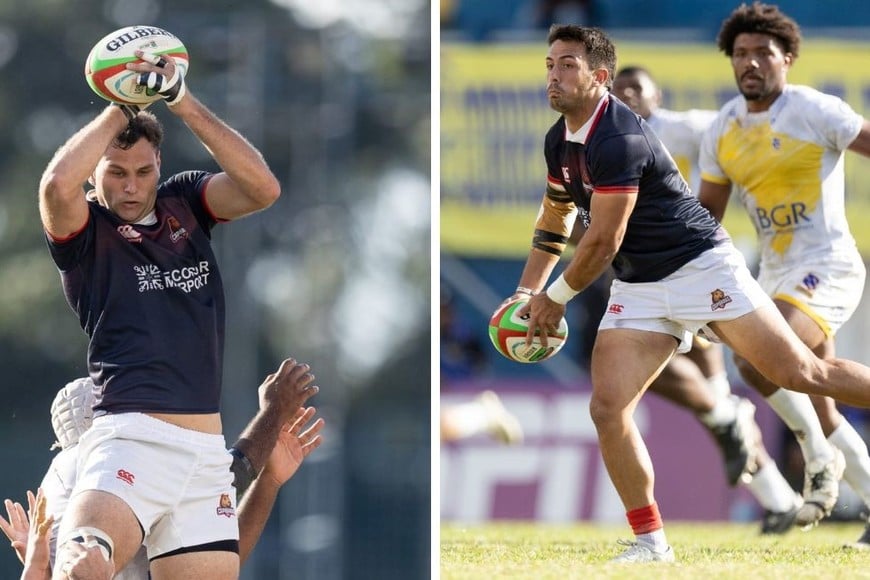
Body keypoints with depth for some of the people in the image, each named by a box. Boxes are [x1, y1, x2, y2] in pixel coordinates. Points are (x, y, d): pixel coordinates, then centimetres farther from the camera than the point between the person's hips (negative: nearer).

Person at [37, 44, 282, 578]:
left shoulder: (186, 203, 16)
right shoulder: (84, 231, 4)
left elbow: (263, 188, -2)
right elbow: (56, 186, -20)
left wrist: (183, 102, -8)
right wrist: (120, 110, -6)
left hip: (207, 453, 4)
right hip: (131, 439, -4)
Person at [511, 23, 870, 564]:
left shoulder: (619, 139, -23)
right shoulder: (559, 142, 7)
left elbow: (603, 242, -19)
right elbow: (554, 223, 25)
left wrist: (556, 297, -4)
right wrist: (526, 296, 19)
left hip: (702, 267, -8)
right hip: (638, 290, 8)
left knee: (802, 373, -8)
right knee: (608, 408, -8)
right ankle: (651, 542, 0)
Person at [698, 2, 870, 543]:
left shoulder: (816, 112, -11)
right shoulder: (723, 131, 8)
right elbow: (706, 213, 17)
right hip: (776, 274, 8)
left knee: (757, 361, -28)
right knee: (820, 412, 9)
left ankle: (820, 458, -8)